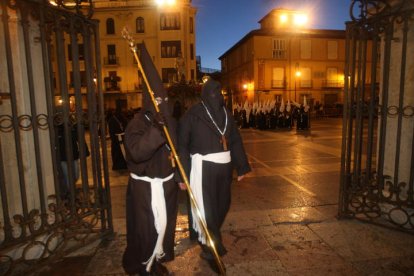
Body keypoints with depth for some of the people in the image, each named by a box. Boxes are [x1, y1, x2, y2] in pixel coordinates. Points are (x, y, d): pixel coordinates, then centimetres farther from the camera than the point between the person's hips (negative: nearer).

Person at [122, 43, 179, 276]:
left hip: (167, 182, 6)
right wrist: (156, 130, -39)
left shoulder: (169, 121, 4)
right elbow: (136, 152, -33)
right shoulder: (137, 124, -16)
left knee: (165, 223, 16)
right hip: (145, 185, -6)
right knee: (146, 227, 4)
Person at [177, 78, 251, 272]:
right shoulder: (193, 114, -10)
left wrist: (241, 167, 6)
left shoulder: (226, 114, 6)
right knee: (207, 207, 3)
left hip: (224, 166, 6)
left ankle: (207, 238, 43)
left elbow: (235, 140, 8)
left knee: (222, 205, 17)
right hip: (203, 167, -6)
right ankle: (211, 249, 24)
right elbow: (182, 144, -12)